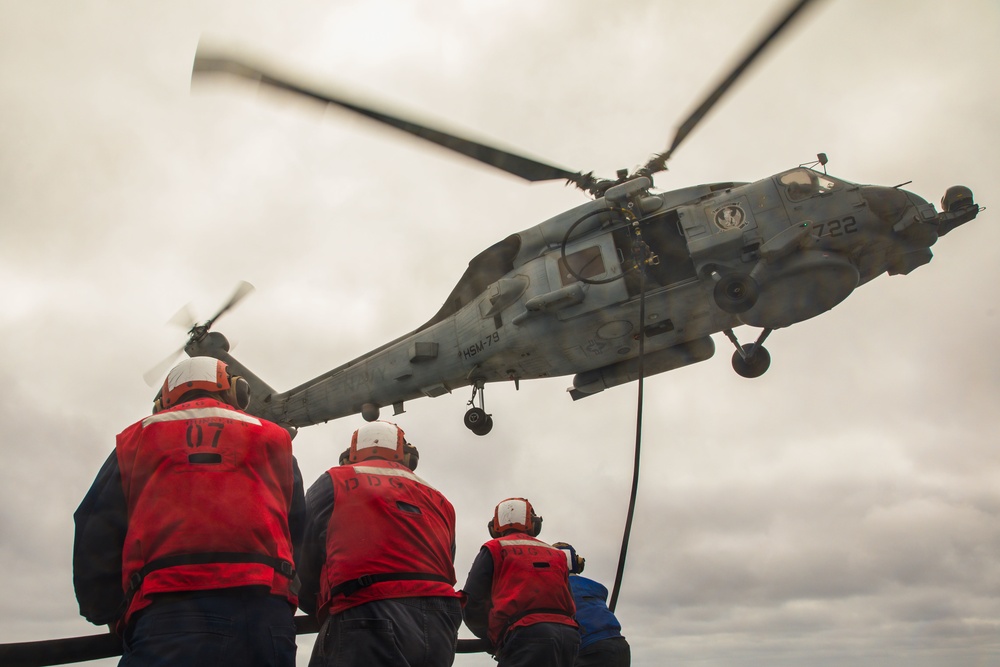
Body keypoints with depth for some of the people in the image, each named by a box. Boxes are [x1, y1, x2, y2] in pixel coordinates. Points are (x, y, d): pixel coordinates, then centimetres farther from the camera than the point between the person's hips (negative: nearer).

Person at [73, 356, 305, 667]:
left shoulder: (137, 438, 23)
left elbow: (95, 537, 15)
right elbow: (297, 528, 20)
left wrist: (113, 616, 23)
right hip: (263, 608, 1)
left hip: (167, 613, 0)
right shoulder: (272, 437, 24)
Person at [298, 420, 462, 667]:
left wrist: (326, 611, 30)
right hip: (437, 625, 5)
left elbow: (303, 564, 13)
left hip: (366, 622, -5)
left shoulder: (334, 483, 15)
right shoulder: (439, 501, 27)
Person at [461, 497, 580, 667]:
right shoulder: (557, 554, 25)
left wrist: (493, 636, 20)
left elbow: (472, 604, 6)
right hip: (568, 635, 5)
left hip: (525, 635, -5)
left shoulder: (494, 549, 12)